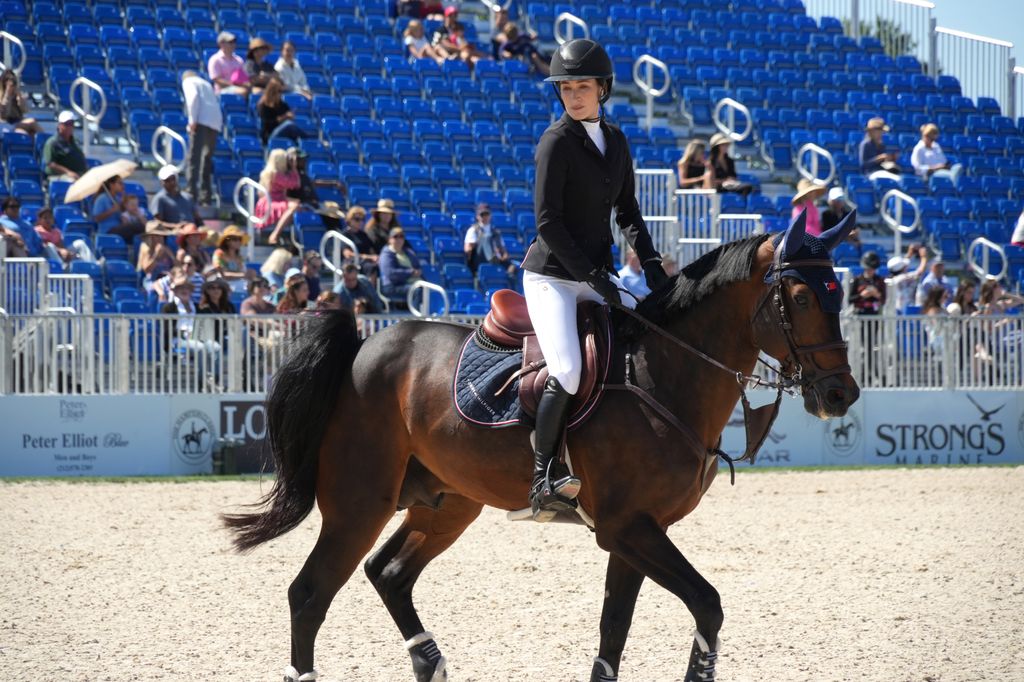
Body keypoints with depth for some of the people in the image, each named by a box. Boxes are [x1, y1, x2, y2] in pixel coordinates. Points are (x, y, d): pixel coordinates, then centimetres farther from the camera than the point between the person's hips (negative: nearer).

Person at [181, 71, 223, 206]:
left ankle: (192, 193, -20)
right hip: (216, 123, 7)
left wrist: (192, 120, -11)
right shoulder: (206, 84, 31)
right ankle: (206, 196, 11)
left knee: (194, 158, -10)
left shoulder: (188, 81, 11)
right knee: (207, 159, 13)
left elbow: (194, 97, -9)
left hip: (202, 122, -7)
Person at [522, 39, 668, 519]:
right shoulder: (557, 140, -9)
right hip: (552, 276, -7)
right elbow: (548, 221, -14)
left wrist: (650, 262, 3)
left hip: (598, 275, 7)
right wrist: (593, 277, -18)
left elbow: (626, 210, 19)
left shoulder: (615, 141, 11)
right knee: (568, 372, -25)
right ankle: (543, 478, -19)